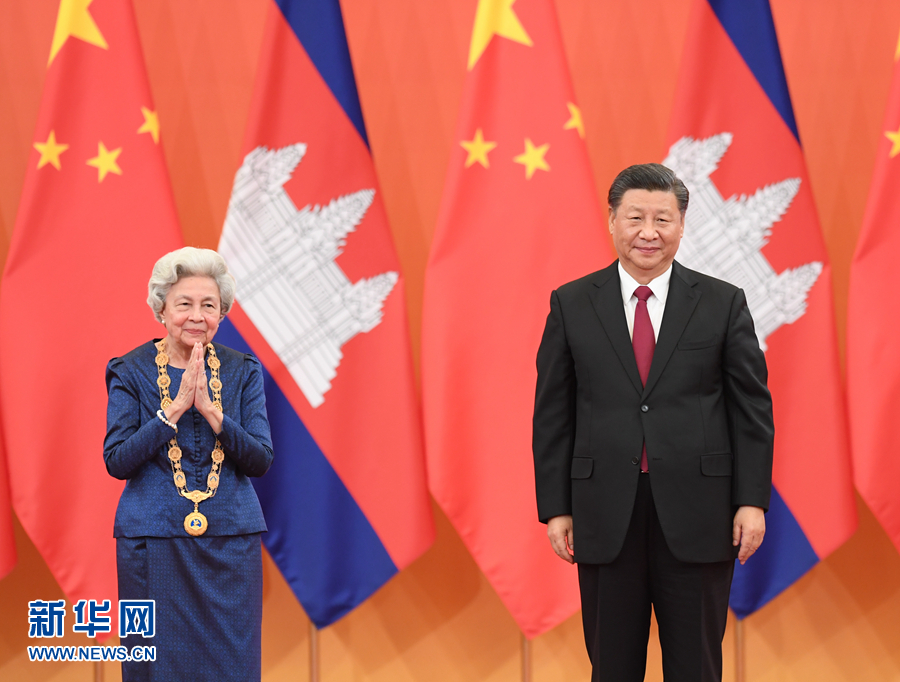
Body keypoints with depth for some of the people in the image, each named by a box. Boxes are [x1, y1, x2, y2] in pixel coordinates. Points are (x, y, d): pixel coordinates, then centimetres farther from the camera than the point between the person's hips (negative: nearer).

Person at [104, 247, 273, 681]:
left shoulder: (242, 372, 5)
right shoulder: (131, 372, 0)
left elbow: (260, 460, -1)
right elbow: (117, 461, -7)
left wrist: (208, 409, -15)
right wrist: (175, 408, -16)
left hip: (230, 542, 2)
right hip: (154, 543, -2)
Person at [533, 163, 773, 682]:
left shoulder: (724, 303, 3)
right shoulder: (572, 304, 5)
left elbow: (753, 407, 3)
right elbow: (552, 412, 5)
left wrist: (753, 501, -4)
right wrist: (555, 507, 0)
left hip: (697, 516, -1)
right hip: (605, 518, 1)